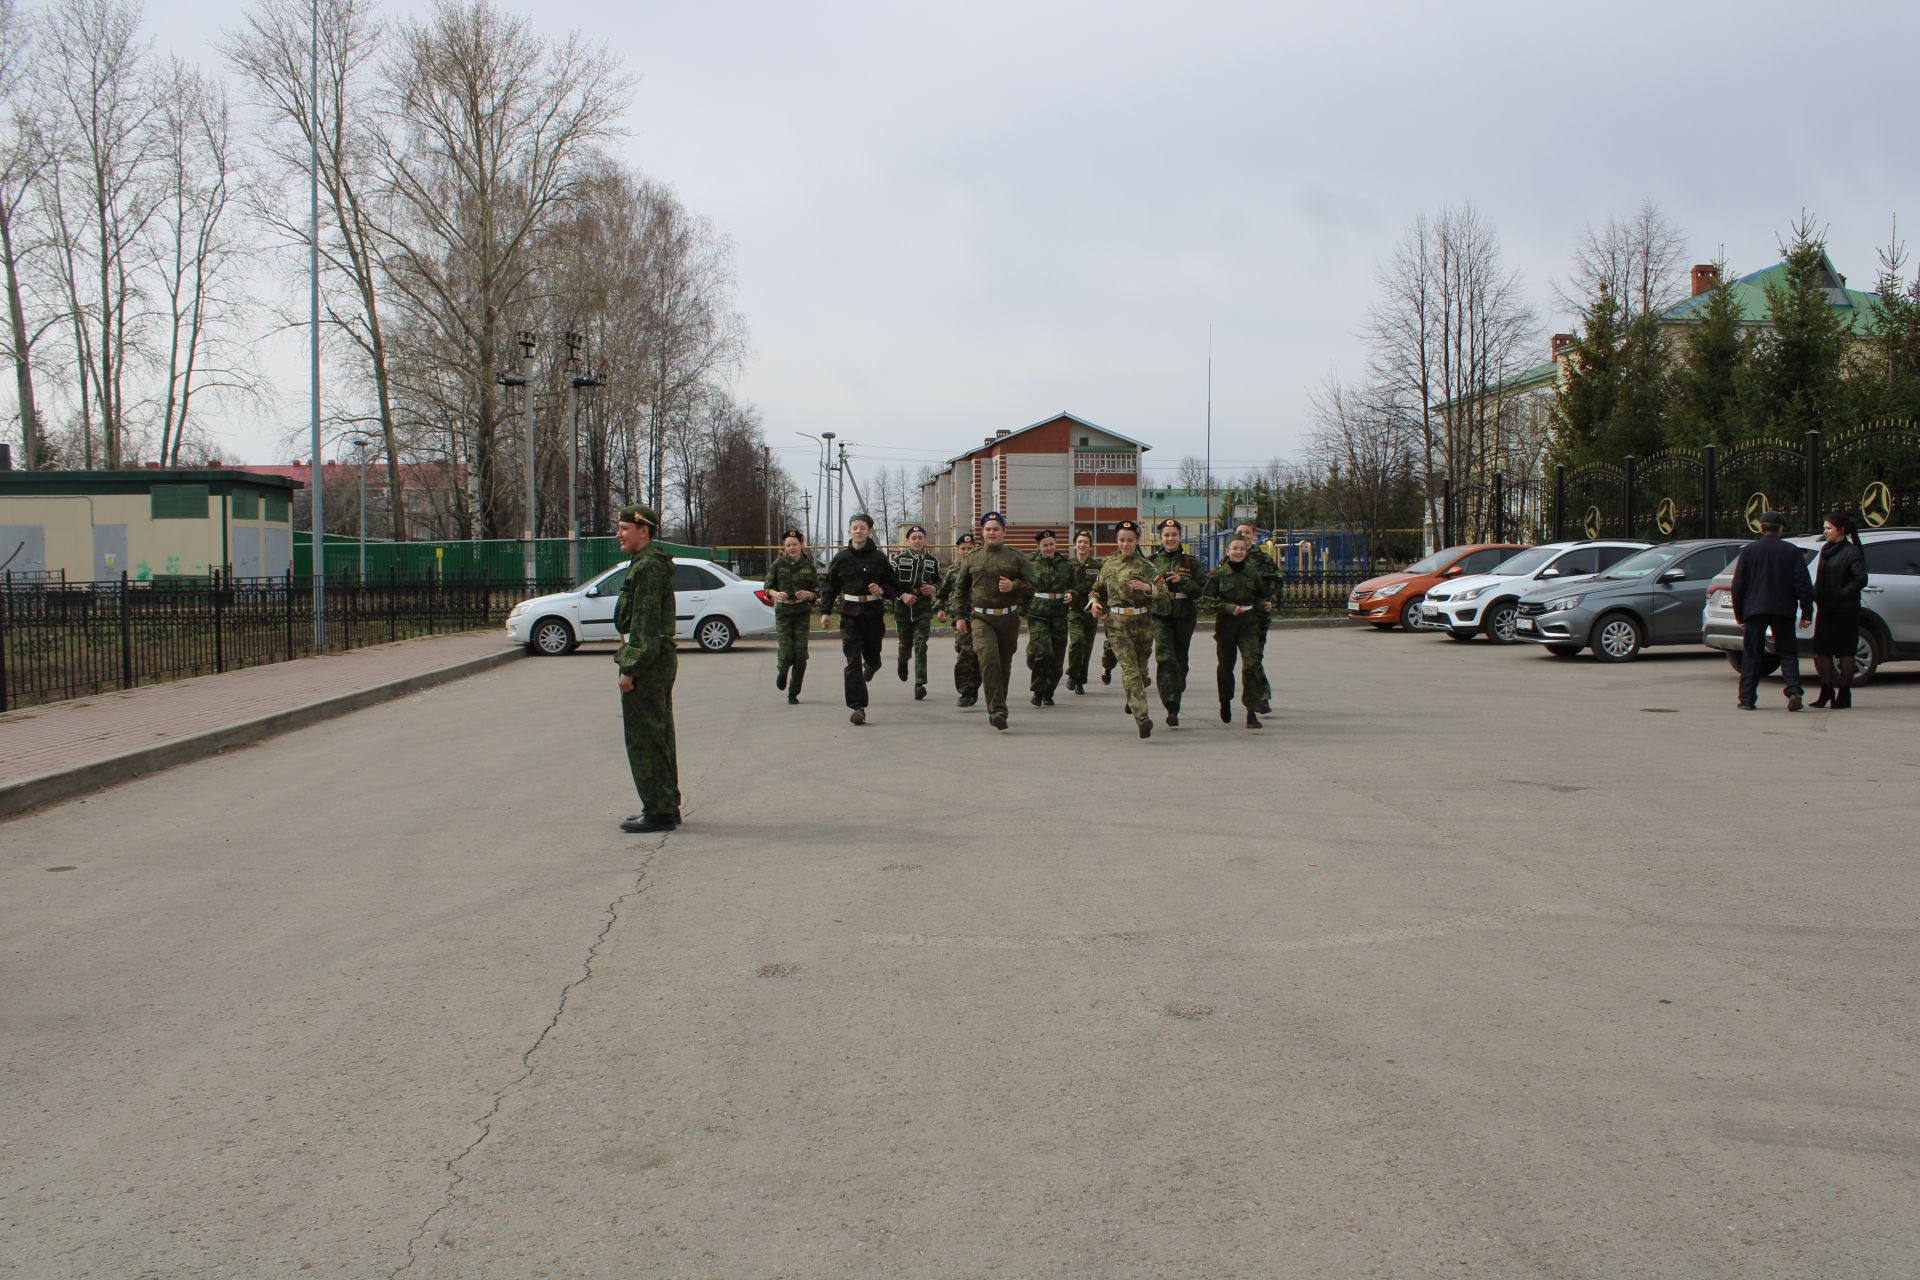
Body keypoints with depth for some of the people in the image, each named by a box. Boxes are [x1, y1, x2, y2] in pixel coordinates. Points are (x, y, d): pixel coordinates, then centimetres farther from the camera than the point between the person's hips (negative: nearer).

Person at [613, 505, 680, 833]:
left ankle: (658, 811, -2)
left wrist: (630, 668, -21)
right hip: (660, 659, 11)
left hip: (647, 662, -11)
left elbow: (645, 624, -22)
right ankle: (666, 806, 22)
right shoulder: (653, 564, 17)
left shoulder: (648, 567, -16)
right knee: (659, 737, 15)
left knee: (644, 740, -5)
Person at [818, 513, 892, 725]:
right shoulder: (841, 557, 1)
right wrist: (825, 612, 2)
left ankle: (871, 664, 52)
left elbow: (893, 583, 10)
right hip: (850, 614, -1)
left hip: (874, 613, 1)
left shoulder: (878, 557, 0)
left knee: (872, 655, 11)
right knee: (853, 662, -9)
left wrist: (882, 590, -11)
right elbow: (829, 586, 9)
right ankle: (857, 707, -9)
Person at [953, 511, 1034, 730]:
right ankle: (998, 711, -22)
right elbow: (960, 588, 16)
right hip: (981, 618, -1)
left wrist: (1013, 585, -17)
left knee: (1004, 665, 10)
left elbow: (1031, 585, 3)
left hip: (1009, 618, 1)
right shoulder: (972, 558, 8)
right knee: (989, 661, -19)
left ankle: (996, 709, 27)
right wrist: (960, 616, 11)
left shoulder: (1016, 558, 5)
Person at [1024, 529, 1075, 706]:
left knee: (1057, 657, 5)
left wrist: (1070, 595, -6)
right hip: (1037, 615, -3)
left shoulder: (1066, 564, 9)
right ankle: (1038, 691, -1)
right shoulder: (1030, 564, 2)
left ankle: (1048, 693, 24)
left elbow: (1073, 587, 16)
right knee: (1043, 652, -20)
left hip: (1059, 616, 3)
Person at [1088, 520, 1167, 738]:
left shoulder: (1145, 566, -3)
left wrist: (1147, 587, -29)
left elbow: (1163, 594, -11)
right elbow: (1098, 588, 23)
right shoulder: (1109, 563, 7)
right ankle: (1142, 717, -22)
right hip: (1117, 624, 0)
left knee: (1141, 669, 13)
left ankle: (1132, 701, 44)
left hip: (1142, 622, 0)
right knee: (1130, 670, -13)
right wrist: (1095, 602, 4)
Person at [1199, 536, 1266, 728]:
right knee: (1225, 666, 12)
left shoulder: (1253, 572, 4)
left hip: (1249, 623, 0)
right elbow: (1206, 601, -5)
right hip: (1225, 624, 0)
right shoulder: (1218, 574, -4)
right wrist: (1229, 607, -15)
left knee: (1251, 664, -14)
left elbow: (1261, 595, 20)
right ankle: (1225, 701, 39)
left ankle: (1252, 712, -14)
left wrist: (1262, 605, 1)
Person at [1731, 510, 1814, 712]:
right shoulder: (1791, 551, 1)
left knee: (1751, 655, 5)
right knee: (1788, 652, 8)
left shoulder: (1748, 550, 1)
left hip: (1755, 609, 0)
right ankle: (1794, 692, -9)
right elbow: (1803, 584, -2)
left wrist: (1738, 613, 8)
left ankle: (1747, 699, 3)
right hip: (1783, 610, 0)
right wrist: (1806, 612, 3)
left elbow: (1738, 584, 1)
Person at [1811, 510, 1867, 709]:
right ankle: (1826, 691, 18)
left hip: (1844, 610, -7)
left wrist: (1841, 594, -19)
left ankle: (1844, 695, 8)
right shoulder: (1826, 549, 13)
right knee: (1821, 650, 7)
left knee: (1844, 652, 1)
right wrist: (1815, 593, 3)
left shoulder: (1852, 552, -10)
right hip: (1825, 609, 7)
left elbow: (1861, 579, -18)